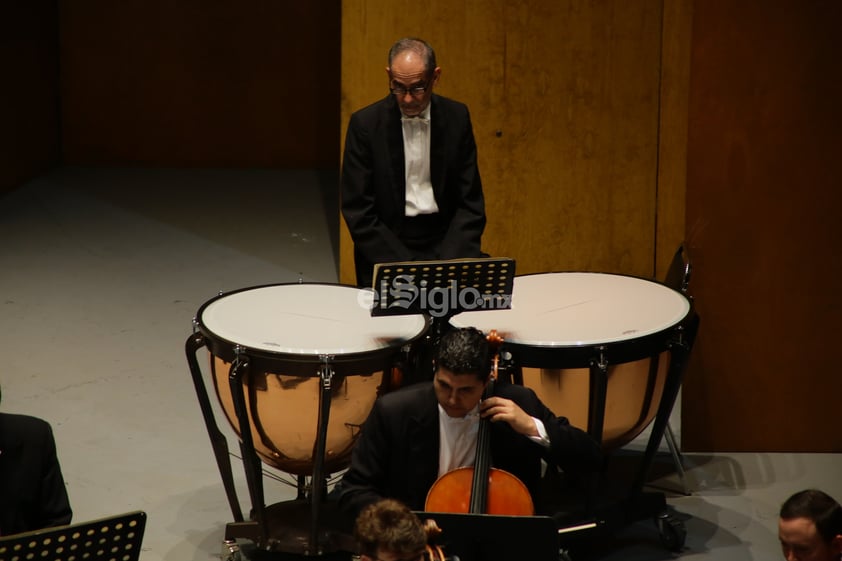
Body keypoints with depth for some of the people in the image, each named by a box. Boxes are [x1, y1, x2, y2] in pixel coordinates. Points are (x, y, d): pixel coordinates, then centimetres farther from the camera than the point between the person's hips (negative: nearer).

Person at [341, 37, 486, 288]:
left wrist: (448, 262, -13)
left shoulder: (456, 117, 3)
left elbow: (470, 202, 3)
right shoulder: (366, 123, -5)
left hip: (445, 241, 3)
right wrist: (404, 267, -17)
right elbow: (358, 211, -7)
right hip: (386, 243, -3)